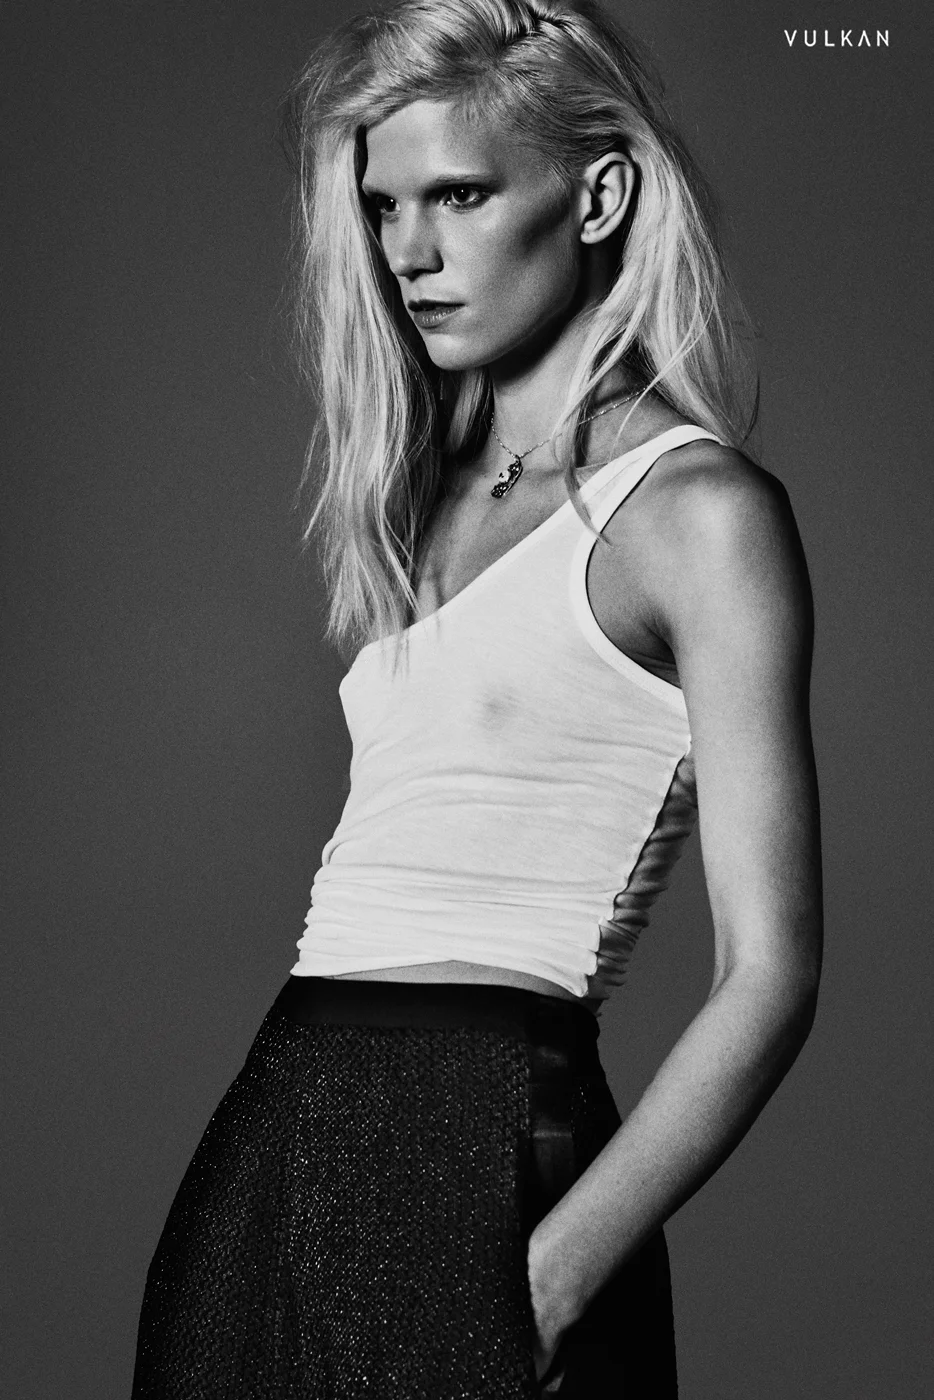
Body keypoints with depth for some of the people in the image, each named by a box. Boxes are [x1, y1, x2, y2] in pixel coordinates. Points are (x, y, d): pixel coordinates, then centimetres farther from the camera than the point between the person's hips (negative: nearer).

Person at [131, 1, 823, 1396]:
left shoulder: (699, 509, -6)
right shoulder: (431, 499, 15)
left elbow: (769, 977, -11)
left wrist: (551, 1282, -17)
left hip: (482, 1140, -6)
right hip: (288, 1130, 7)